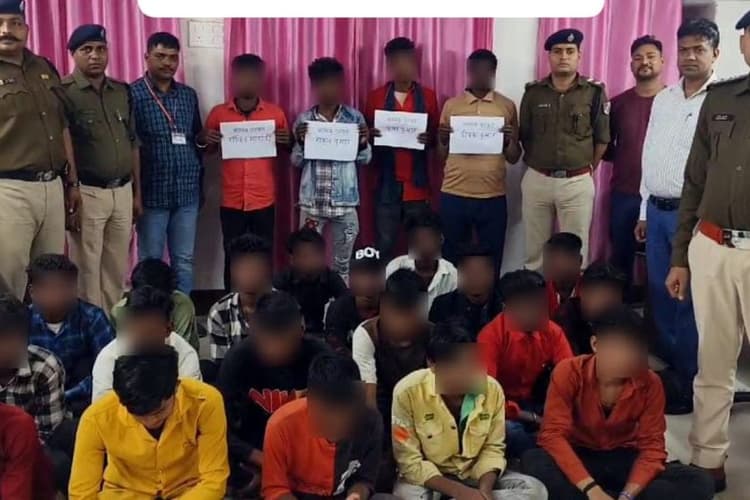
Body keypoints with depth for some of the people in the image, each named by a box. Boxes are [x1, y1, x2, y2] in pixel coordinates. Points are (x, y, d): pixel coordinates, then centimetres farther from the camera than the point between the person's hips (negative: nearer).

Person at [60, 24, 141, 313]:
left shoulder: (122, 91, 12)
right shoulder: (64, 93, -7)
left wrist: (137, 193, 14)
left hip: (122, 191, 6)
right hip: (87, 193, -5)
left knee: (118, 268, 12)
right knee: (87, 268, 2)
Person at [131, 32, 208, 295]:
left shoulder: (189, 94, 11)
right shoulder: (133, 94, -5)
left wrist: (203, 139, 2)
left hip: (187, 191, 5)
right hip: (152, 192, -4)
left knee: (184, 261, 10)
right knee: (150, 261, 6)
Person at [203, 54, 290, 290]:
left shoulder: (275, 113, 4)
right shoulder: (218, 113, 4)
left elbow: (287, 152, 13)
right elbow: (208, 151, 14)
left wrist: (286, 142, -10)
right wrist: (207, 142, -9)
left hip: (264, 201, 0)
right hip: (231, 201, 0)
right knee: (232, 258, 5)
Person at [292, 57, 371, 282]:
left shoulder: (355, 117, 2)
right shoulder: (304, 120, 2)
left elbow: (364, 160, 5)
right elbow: (296, 161, 4)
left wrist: (363, 143, -15)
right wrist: (300, 142, -14)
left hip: (345, 201, 0)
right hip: (311, 201, 0)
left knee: (342, 263, 9)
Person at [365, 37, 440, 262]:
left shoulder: (428, 96, 7)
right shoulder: (376, 96, 7)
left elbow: (437, 136, 10)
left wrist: (429, 138, -13)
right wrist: (369, 136, -12)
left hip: (417, 186, 0)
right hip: (386, 185, 0)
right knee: (384, 246, 0)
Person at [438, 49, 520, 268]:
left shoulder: (507, 106, 6)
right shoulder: (451, 105, 7)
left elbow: (513, 158, 7)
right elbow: (441, 155, 10)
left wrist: (508, 141, -13)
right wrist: (443, 140, -11)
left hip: (493, 197, 0)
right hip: (453, 195, 0)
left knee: (491, 261, 5)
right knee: (451, 259, 7)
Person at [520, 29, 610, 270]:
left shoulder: (594, 92, -2)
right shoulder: (533, 91, 4)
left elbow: (602, 138, 5)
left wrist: (587, 169, 5)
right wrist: (537, 163, 10)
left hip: (578, 183, -1)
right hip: (536, 180, 2)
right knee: (535, 251, 10)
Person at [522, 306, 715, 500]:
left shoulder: (650, 383, -10)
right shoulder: (569, 372, -16)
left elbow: (652, 445, -10)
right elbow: (553, 434, -23)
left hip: (625, 460, 3)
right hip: (579, 459, -2)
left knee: (699, 484, -22)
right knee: (533, 462, -36)